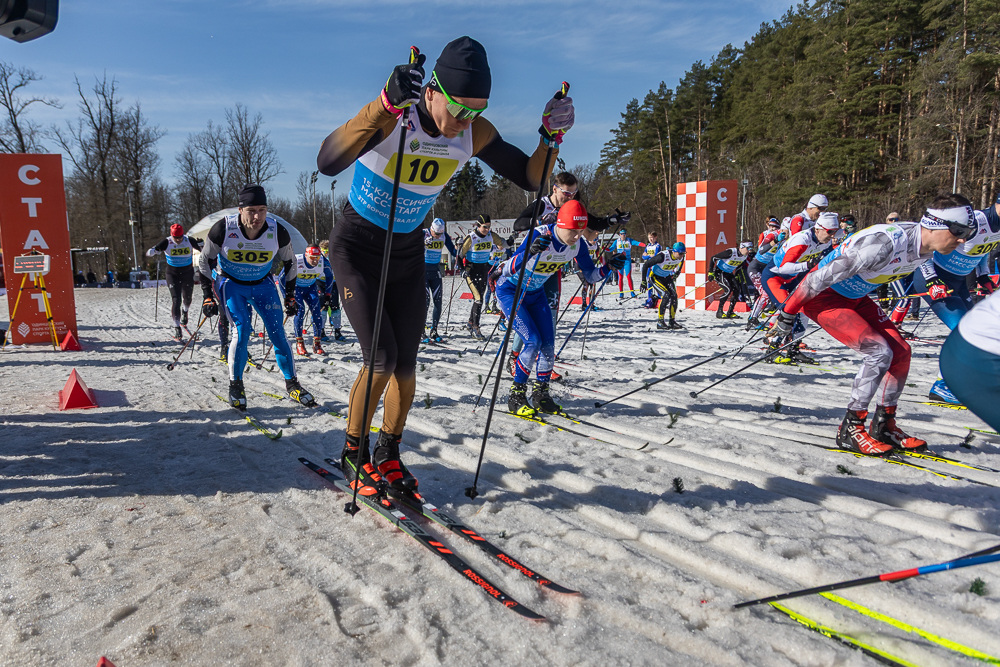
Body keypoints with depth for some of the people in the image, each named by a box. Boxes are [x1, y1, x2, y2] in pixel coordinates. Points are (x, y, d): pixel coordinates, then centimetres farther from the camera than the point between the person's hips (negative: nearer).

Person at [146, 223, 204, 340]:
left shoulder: (189, 241, -13)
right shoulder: (167, 242, -15)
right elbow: (149, 253, -16)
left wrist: (201, 245, -33)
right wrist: (155, 251, -40)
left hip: (188, 273, 2)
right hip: (172, 274, -2)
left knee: (187, 298, 14)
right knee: (175, 299, -12)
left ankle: (184, 312, 51)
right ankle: (177, 327, -9)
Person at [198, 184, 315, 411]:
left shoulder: (278, 232, -20)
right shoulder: (223, 229, -25)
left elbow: (289, 262, 0)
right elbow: (205, 261, -8)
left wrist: (290, 296, 2)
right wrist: (208, 296, -8)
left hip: (262, 283, 2)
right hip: (230, 283, -2)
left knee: (277, 332, -5)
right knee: (242, 330, -17)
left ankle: (292, 384, 10)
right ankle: (235, 386, 3)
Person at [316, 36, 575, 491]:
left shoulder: (475, 133, -14)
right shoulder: (392, 117, -28)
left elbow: (530, 179, -6)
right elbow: (327, 163, -44)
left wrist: (551, 137, -26)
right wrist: (387, 104, -56)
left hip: (408, 255, 5)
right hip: (356, 250, -4)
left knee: (406, 364, 3)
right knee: (381, 358, -12)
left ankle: (388, 454, 23)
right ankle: (353, 453, 12)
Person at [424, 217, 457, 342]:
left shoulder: (444, 235, -1)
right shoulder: (423, 234, -13)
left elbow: (454, 253, 1)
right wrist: (424, 243, -39)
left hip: (435, 271, 4)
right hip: (422, 270, -4)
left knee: (438, 301, 0)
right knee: (425, 300, -12)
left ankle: (434, 331, 9)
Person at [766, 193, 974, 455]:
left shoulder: (926, 247, -6)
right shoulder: (886, 243, -34)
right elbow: (822, 277, -30)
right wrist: (786, 317, -22)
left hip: (855, 297, 9)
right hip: (822, 296, -9)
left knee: (901, 351, 1)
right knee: (880, 352, -19)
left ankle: (884, 426, 15)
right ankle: (850, 430, -6)